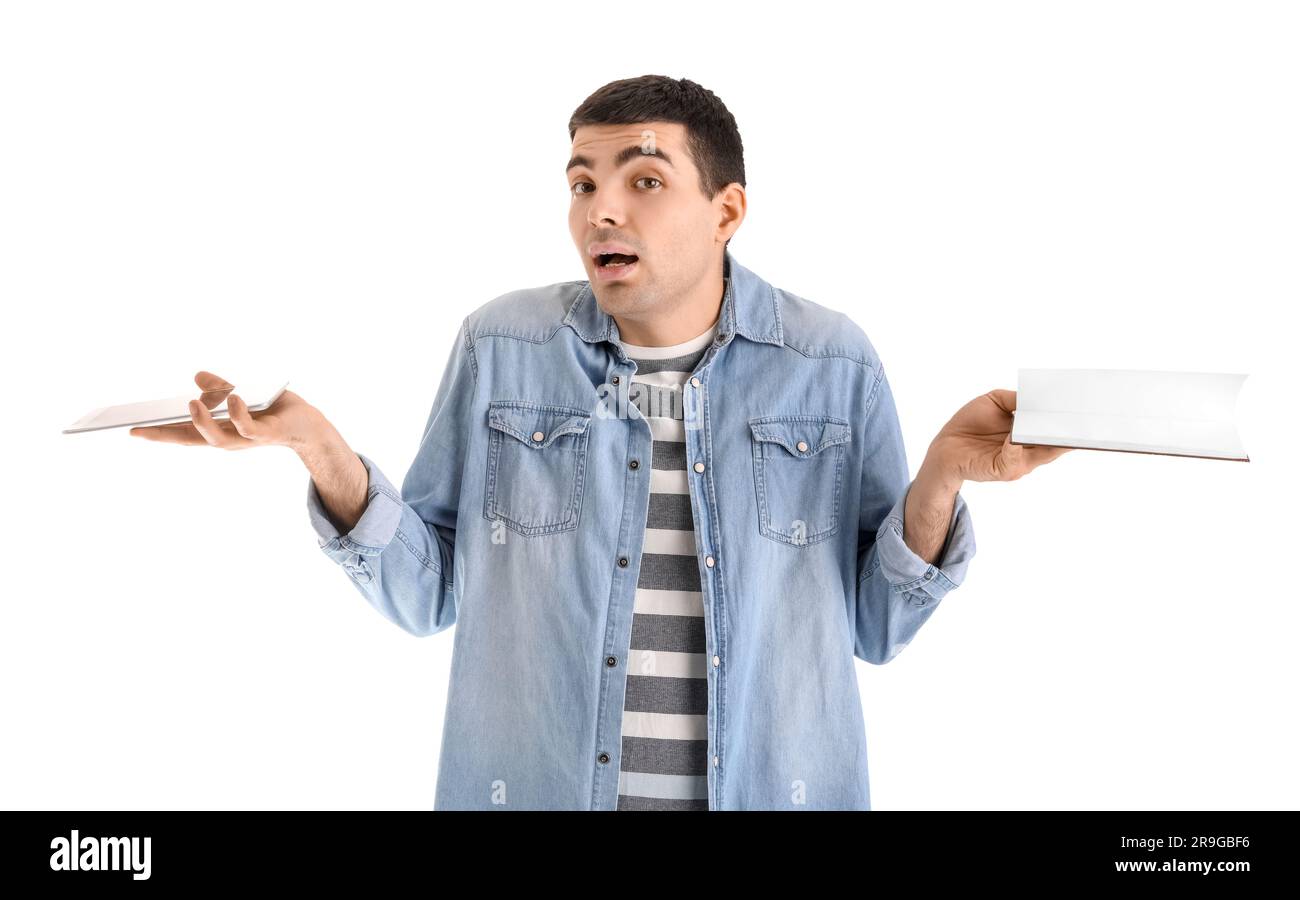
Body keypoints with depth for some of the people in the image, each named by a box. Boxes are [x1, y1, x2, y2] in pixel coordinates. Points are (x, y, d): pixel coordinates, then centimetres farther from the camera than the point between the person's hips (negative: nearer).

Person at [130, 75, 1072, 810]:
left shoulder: (834, 364, -5)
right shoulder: (499, 348, -3)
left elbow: (875, 625, -1)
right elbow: (427, 591, 1)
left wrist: (940, 476, -17)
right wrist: (323, 448, -13)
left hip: (771, 788, 0)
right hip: (533, 787, 1)